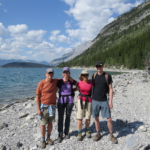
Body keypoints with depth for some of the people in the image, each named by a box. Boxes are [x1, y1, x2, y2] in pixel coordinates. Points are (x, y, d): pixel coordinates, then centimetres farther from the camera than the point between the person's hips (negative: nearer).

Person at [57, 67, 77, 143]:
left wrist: (73, 90, 7)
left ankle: (66, 132, 29)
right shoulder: (59, 81, -2)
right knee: (60, 117, 0)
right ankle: (60, 135, 12)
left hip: (69, 100, 1)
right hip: (61, 100, -1)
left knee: (68, 117, 11)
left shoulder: (72, 81, -1)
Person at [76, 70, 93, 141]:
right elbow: (76, 89, 14)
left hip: (89, 101, 0)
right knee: (80, 118, -1)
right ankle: (79, 134, 14)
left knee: (88, 117, 8)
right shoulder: (79, 83, -3)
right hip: (81, 100, 0)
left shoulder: (91, 82, -4)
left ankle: (87, 131, 32)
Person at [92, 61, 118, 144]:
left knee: (109, 119, 0)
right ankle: (98, 134, 28)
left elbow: (110, 89, -2)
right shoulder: (94, 76, 3)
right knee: (96, 118, 10)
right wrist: (91, 97, 11)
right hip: (95, 100, 2)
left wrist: (111, 101, -7)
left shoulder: (107, 76, -4)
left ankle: (111, 135, 19)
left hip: (104, 101, -2)